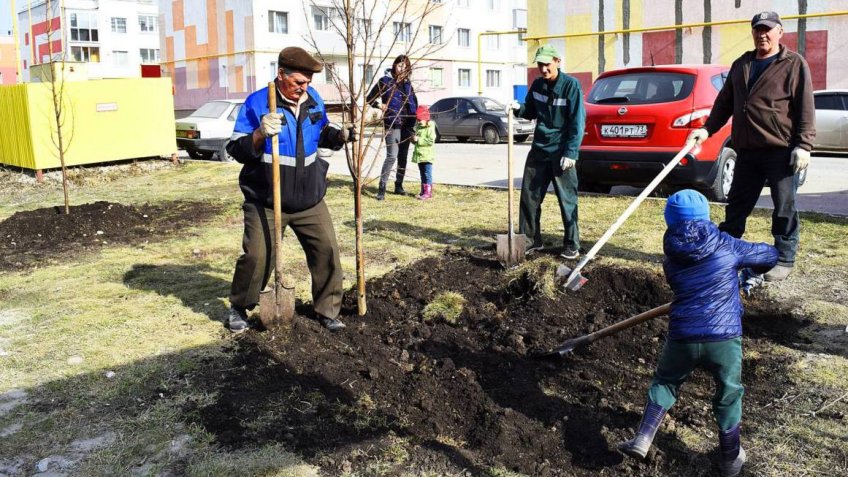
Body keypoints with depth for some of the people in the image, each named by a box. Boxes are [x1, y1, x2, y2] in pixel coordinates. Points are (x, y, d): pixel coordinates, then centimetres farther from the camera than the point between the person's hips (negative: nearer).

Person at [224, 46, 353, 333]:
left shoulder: (313, 99, 6)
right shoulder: (257, 103, -10)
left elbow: (322, 133, 24)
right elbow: (236, 148, -12)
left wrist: (341, 135, 2)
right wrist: (260, 134, -31)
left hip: (310, 200, 4)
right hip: (266, 202, -4)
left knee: (327, 250, -1)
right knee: (256, 256, -7)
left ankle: (327, 310, 15)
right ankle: (239, 308, 19)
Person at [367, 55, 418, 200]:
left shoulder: (408, 84, 13)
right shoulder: (385, 81, -1)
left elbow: (414, 102, 21)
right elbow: (370, 98, 3)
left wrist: (414, 120, 8)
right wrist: (380, 105, -11)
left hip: (407, 124, 6)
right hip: (392, 124, -6)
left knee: (403, 156, 9)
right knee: (392, 156, -14)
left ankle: (399, 186, 18)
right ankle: (382, 188, -10)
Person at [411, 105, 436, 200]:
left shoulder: (430, 129, -10)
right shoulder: (418, 128, 16)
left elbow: (431, 141, -21)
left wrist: (418, 139, -20)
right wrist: (414, 139, 3)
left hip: (427, 156, -8)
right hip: (419, 155, 8)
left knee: (427, 174, -7)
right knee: (422, 174, 13)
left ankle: (428, 192, -7)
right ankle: (423, 191, 18)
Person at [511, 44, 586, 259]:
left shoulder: (570, 85, -8)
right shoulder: (537, 85, 8)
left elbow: (578, 122, -11)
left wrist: (571, 153, -17)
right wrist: (519, 109, -3)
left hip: (561, 153, -6)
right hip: (538, 150, 6)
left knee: (567, 200, -1)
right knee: (529, 196, 7)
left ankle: (572, 245, 8)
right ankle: (530, 240, 19)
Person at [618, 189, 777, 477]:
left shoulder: (671, 260, 8)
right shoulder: (726, 246, 2)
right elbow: (770, 255, 15)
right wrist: (747, 268, 37)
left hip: (682, 338, 1)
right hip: (724, 338, -1)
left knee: (665, 382, 24)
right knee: (729, 395, 20)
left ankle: (642, 439, 14)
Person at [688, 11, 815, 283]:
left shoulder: (794, 64, -1)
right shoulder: (741, 65, 16)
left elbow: (805, 107, -7)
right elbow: (724, 102, 20)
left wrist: (803, 145, -14)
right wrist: (708, 129, 7)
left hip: (781, 151, -5)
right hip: (747, 150, 5)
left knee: (784, 207, 2)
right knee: (736, 205, 11)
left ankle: (784, 260, 12)